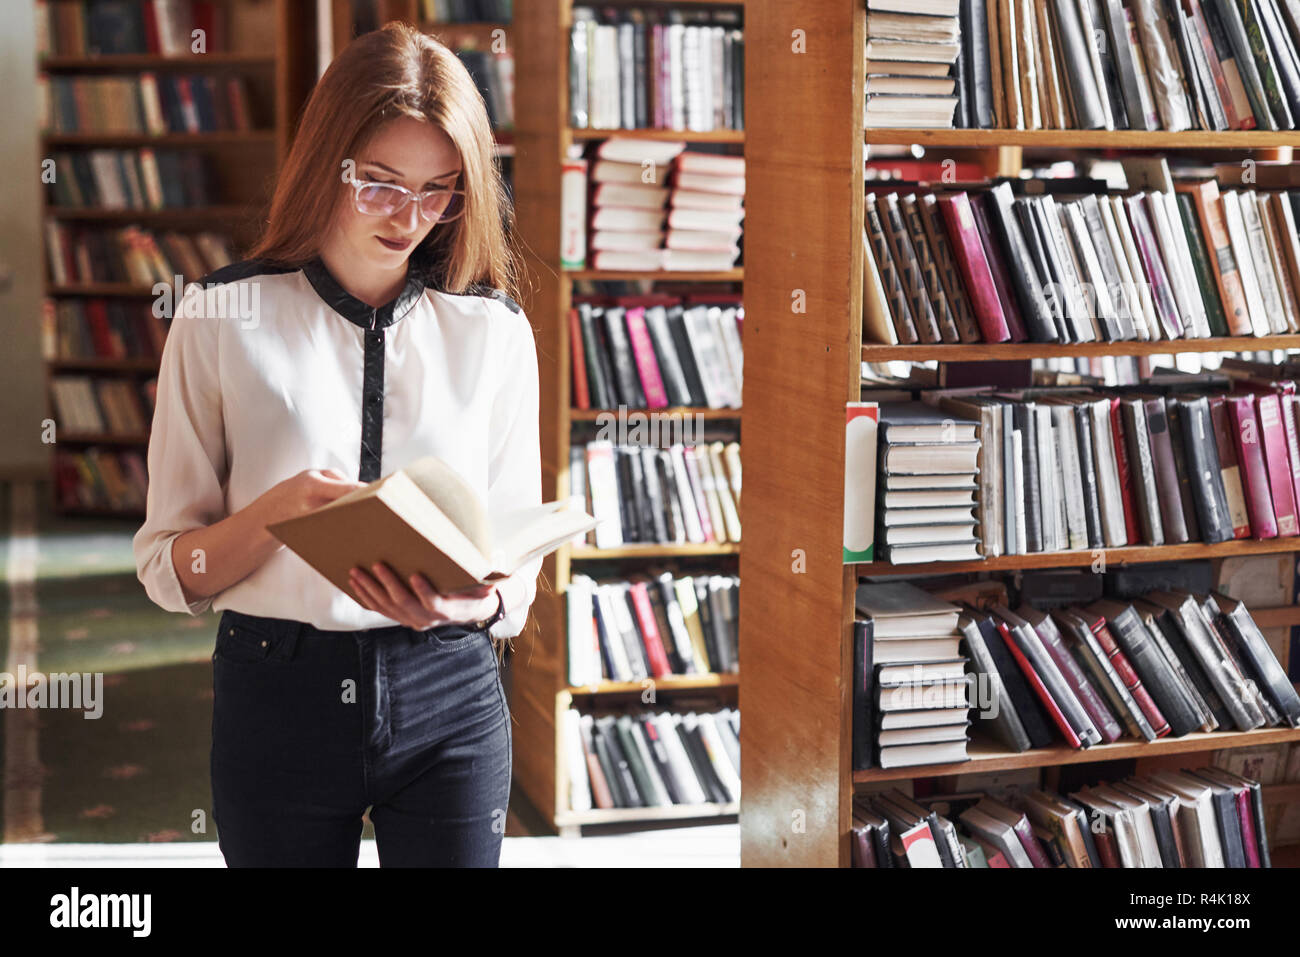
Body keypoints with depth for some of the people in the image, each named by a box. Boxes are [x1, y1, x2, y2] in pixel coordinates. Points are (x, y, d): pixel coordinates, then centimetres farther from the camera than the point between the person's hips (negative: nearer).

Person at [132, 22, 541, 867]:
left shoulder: (495, 333, 2)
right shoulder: (222, 320, -2)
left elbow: (520, 569, 4)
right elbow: (168, 568, -2)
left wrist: (470, 603, -18)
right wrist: (277, 512, -20)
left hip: (446, 697, 1)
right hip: (276, 694, 0)